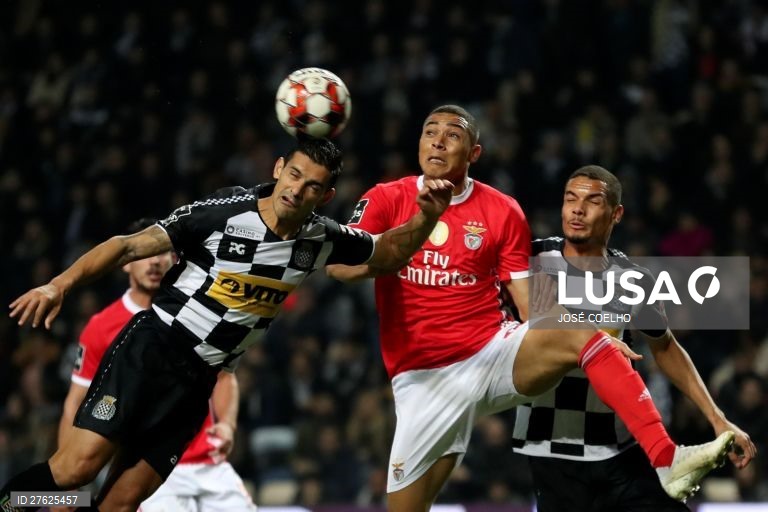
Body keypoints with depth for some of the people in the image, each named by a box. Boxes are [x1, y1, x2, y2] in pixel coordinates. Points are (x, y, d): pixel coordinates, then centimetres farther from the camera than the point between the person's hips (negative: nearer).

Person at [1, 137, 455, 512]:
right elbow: (129, 246, -13)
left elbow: (390, 251, 18)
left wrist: (426, 219, -3)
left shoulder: (321, 239, 3)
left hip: (197, 380, 4)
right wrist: (60, 285, -24)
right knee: (79, 464, -22)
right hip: (151, 348, -4)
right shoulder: (222, 213, -14)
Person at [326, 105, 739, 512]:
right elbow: (338, 266, -13)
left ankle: (667, 460, -37)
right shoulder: (386, 200, 2)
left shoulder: (503, 212, 5)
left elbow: (531, 306, 5)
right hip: (423, 377, 0)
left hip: (494, 353, 0)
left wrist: (601, 340, -13)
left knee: (584, 335, -26)